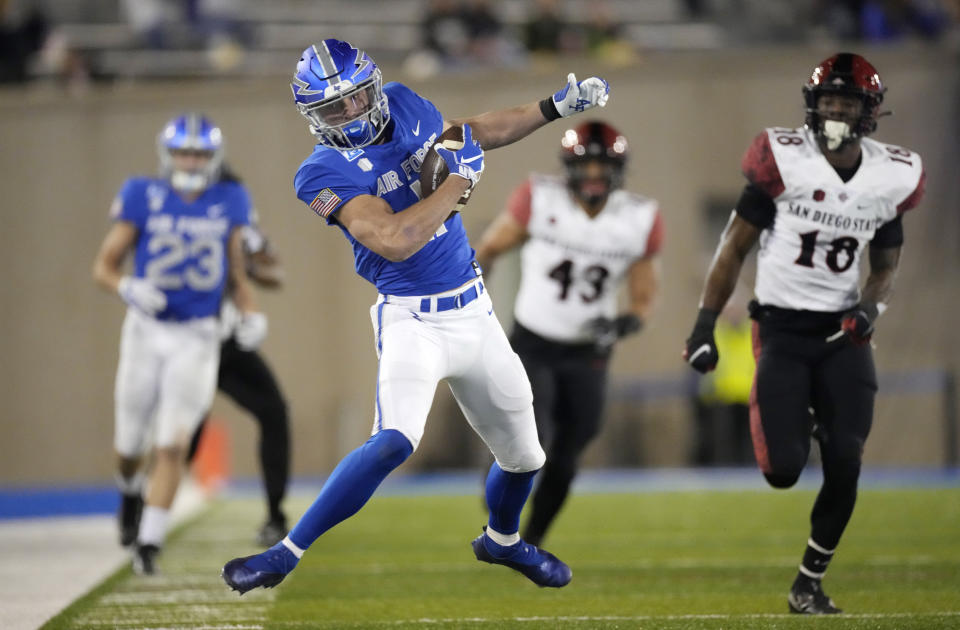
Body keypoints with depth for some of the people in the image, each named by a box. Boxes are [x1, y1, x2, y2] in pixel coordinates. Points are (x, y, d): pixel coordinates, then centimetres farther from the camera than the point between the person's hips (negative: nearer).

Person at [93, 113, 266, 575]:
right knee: (131, 444, 11)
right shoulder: (144, 199, -6)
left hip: (196, 338, 0)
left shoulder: (228, 205, 0)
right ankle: (130, 490, 46)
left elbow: (236, 275, 12)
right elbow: (104, 266, -2)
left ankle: (148, 543, -6)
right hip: (146, 331, 0)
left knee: (172, 446, -10)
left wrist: (252, 315, -6)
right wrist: (129, 289, -23)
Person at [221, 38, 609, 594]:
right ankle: (287, 553, -23)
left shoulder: (405, 106, 3)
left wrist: (557, 106, 21)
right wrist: (460, 179, -21)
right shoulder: (325, 173, -17)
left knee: (522, 456, 17)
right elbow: (394, 240, -29)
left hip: (475, 311, 6)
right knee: (395, 441, -30)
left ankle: (501, 540, 48)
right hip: (412, 319, -6)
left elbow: (470, 133, 23)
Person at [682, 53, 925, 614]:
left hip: (842, 333, 3)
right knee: (784, 471, -12)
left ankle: (810, 584, 9)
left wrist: (870, 308, -8)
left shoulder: (892, 176, 1)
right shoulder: (784, 159, -9)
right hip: (782, 326, -3)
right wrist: (705, 326, -4)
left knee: (845, 465, -9)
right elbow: (736, 247, -1)